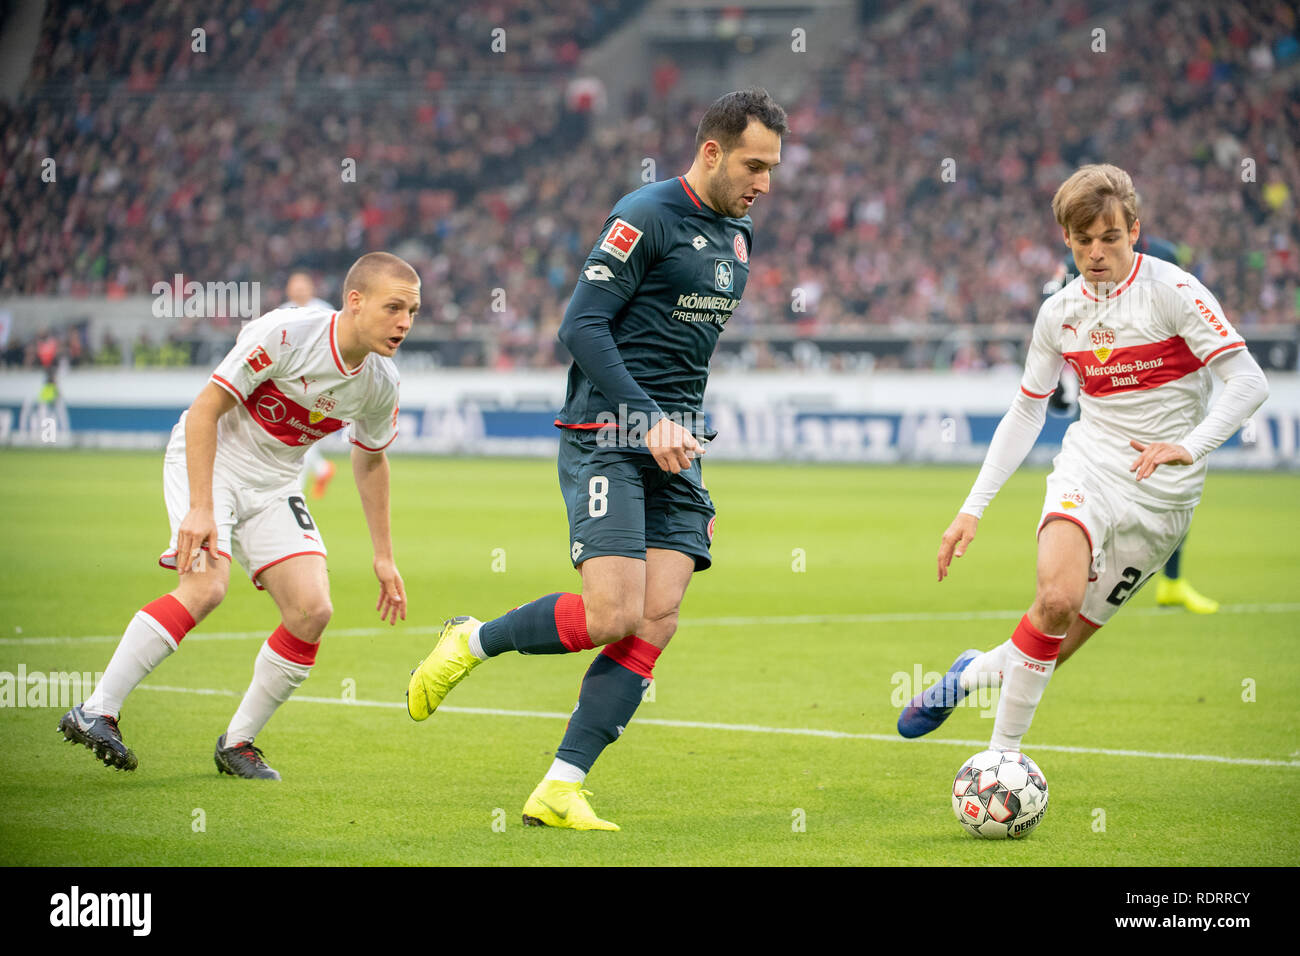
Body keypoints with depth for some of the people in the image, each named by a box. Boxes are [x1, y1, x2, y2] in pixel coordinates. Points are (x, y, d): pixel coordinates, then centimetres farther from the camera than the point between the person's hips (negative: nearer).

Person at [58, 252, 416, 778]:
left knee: (312, 611, -11)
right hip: (208, 461, -6)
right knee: (205, 587, -27)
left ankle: (238, 742, 4)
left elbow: (370, 460, 14)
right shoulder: (283, 334, -25)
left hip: (274, 485, 6)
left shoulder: (381, 383, -5)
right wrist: (200, 509, -27)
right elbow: (204, 410, -21)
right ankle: (96, 712, -20)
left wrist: (383, 557, 15)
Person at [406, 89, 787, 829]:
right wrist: (650, 420, -21)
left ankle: (560, 789, -5)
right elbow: (581, 326, -15)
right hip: (607, 440, -7)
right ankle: (470, 643, 9)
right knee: (613, 615, -18)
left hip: (677, 447, 8)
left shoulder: (738, 236, 16)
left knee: (657, 623, -7)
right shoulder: (647, 217, -10)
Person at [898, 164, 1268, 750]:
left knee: (1060, 644, -2)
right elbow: (1025, 413, 16)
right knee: (1057, 599, -27)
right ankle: (1003, 753, -12)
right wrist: (974, 506, 11)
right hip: (1089, 466, 2)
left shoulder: (1173, 291, -10)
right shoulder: (1059, 312, 6)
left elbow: (1249, 381, -17)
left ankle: (971, 674, 29)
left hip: (1163, 493, -2)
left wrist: (1189, 446, -32)